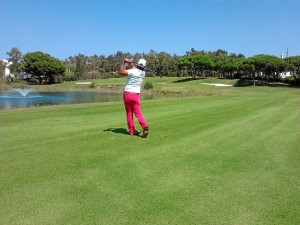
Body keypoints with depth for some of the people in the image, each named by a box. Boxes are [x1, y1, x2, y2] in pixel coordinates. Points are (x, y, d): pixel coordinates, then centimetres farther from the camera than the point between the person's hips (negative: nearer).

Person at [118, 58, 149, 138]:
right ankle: (145, 125, -22)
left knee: (129, 113, 8)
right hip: (136, 95, 3)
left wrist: (124, 62, -8)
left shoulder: (133, 71, -12)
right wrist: (131, 63, 24)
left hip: (127, 94, -3)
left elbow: (121, 72, -16)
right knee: (138, 113, 3)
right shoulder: (143, 73, 4)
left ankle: (131, 131, 13)